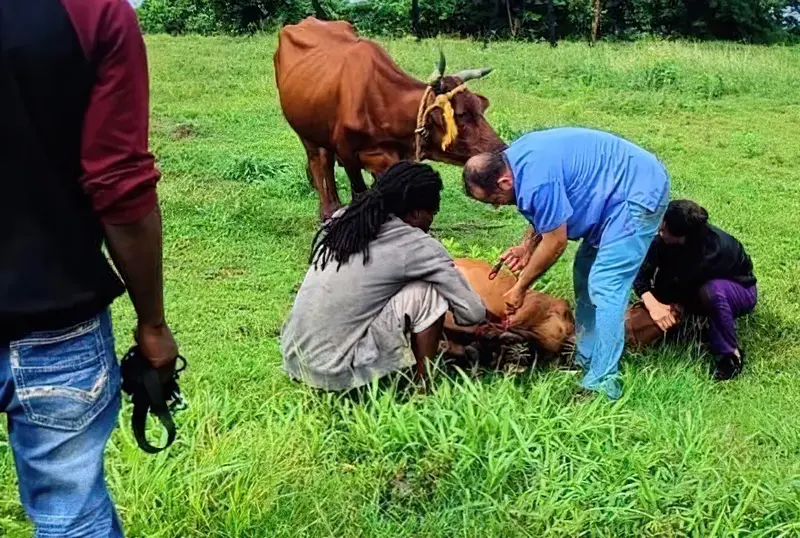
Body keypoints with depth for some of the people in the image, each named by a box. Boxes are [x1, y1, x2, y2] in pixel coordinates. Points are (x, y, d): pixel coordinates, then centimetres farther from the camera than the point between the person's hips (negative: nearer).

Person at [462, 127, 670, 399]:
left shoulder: (536, 181, -29)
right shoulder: (513, 159, 1)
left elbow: (555, 242, -20)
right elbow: (549, 213, 15)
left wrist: (520, 288, -8)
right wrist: (527, 246, 4)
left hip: (639, 193, -11)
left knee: (604, 287, -15)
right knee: (586, 275, 15)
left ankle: (601, 385, -13)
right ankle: (586, 362, 23)